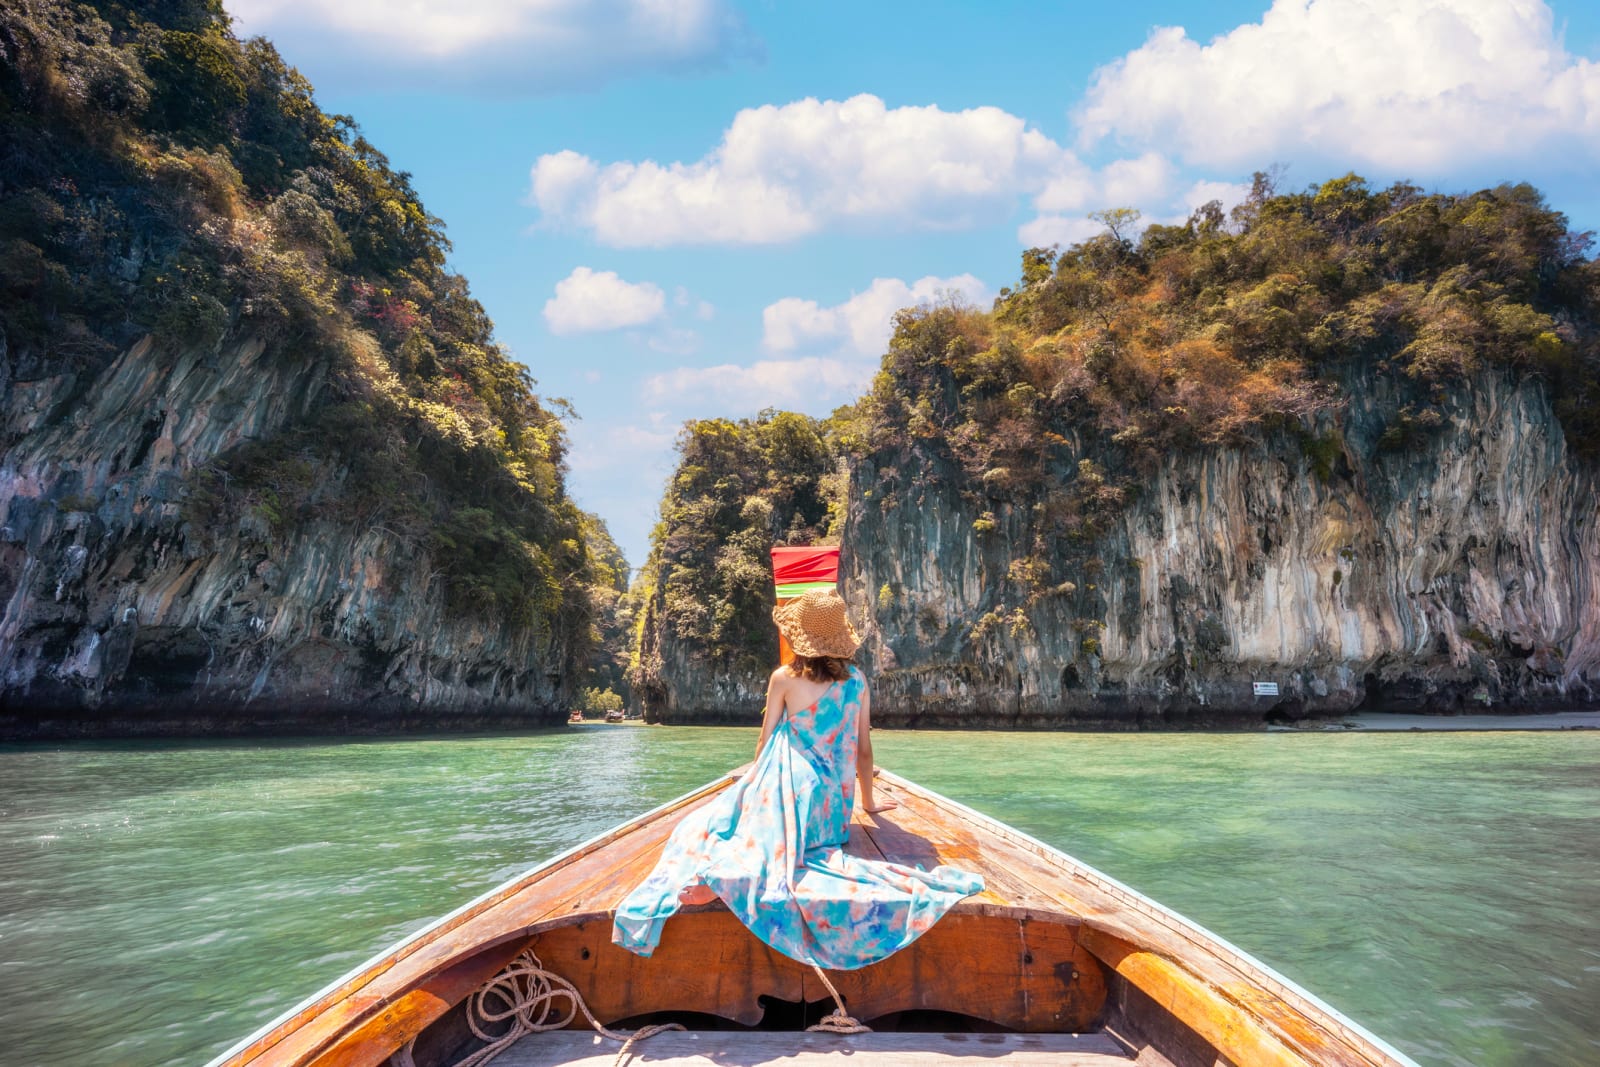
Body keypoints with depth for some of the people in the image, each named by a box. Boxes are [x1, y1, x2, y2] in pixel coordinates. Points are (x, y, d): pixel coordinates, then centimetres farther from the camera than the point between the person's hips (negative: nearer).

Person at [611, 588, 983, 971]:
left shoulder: (784, 678, -2)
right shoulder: (856, 680, 6)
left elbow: (765, 742, 5)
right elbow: (863, 748, 12)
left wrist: (752, 785, 23)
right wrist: (868, 801, 25)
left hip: (789, 787, -3)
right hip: (833, 802, 3)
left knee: (706, 825, 4)